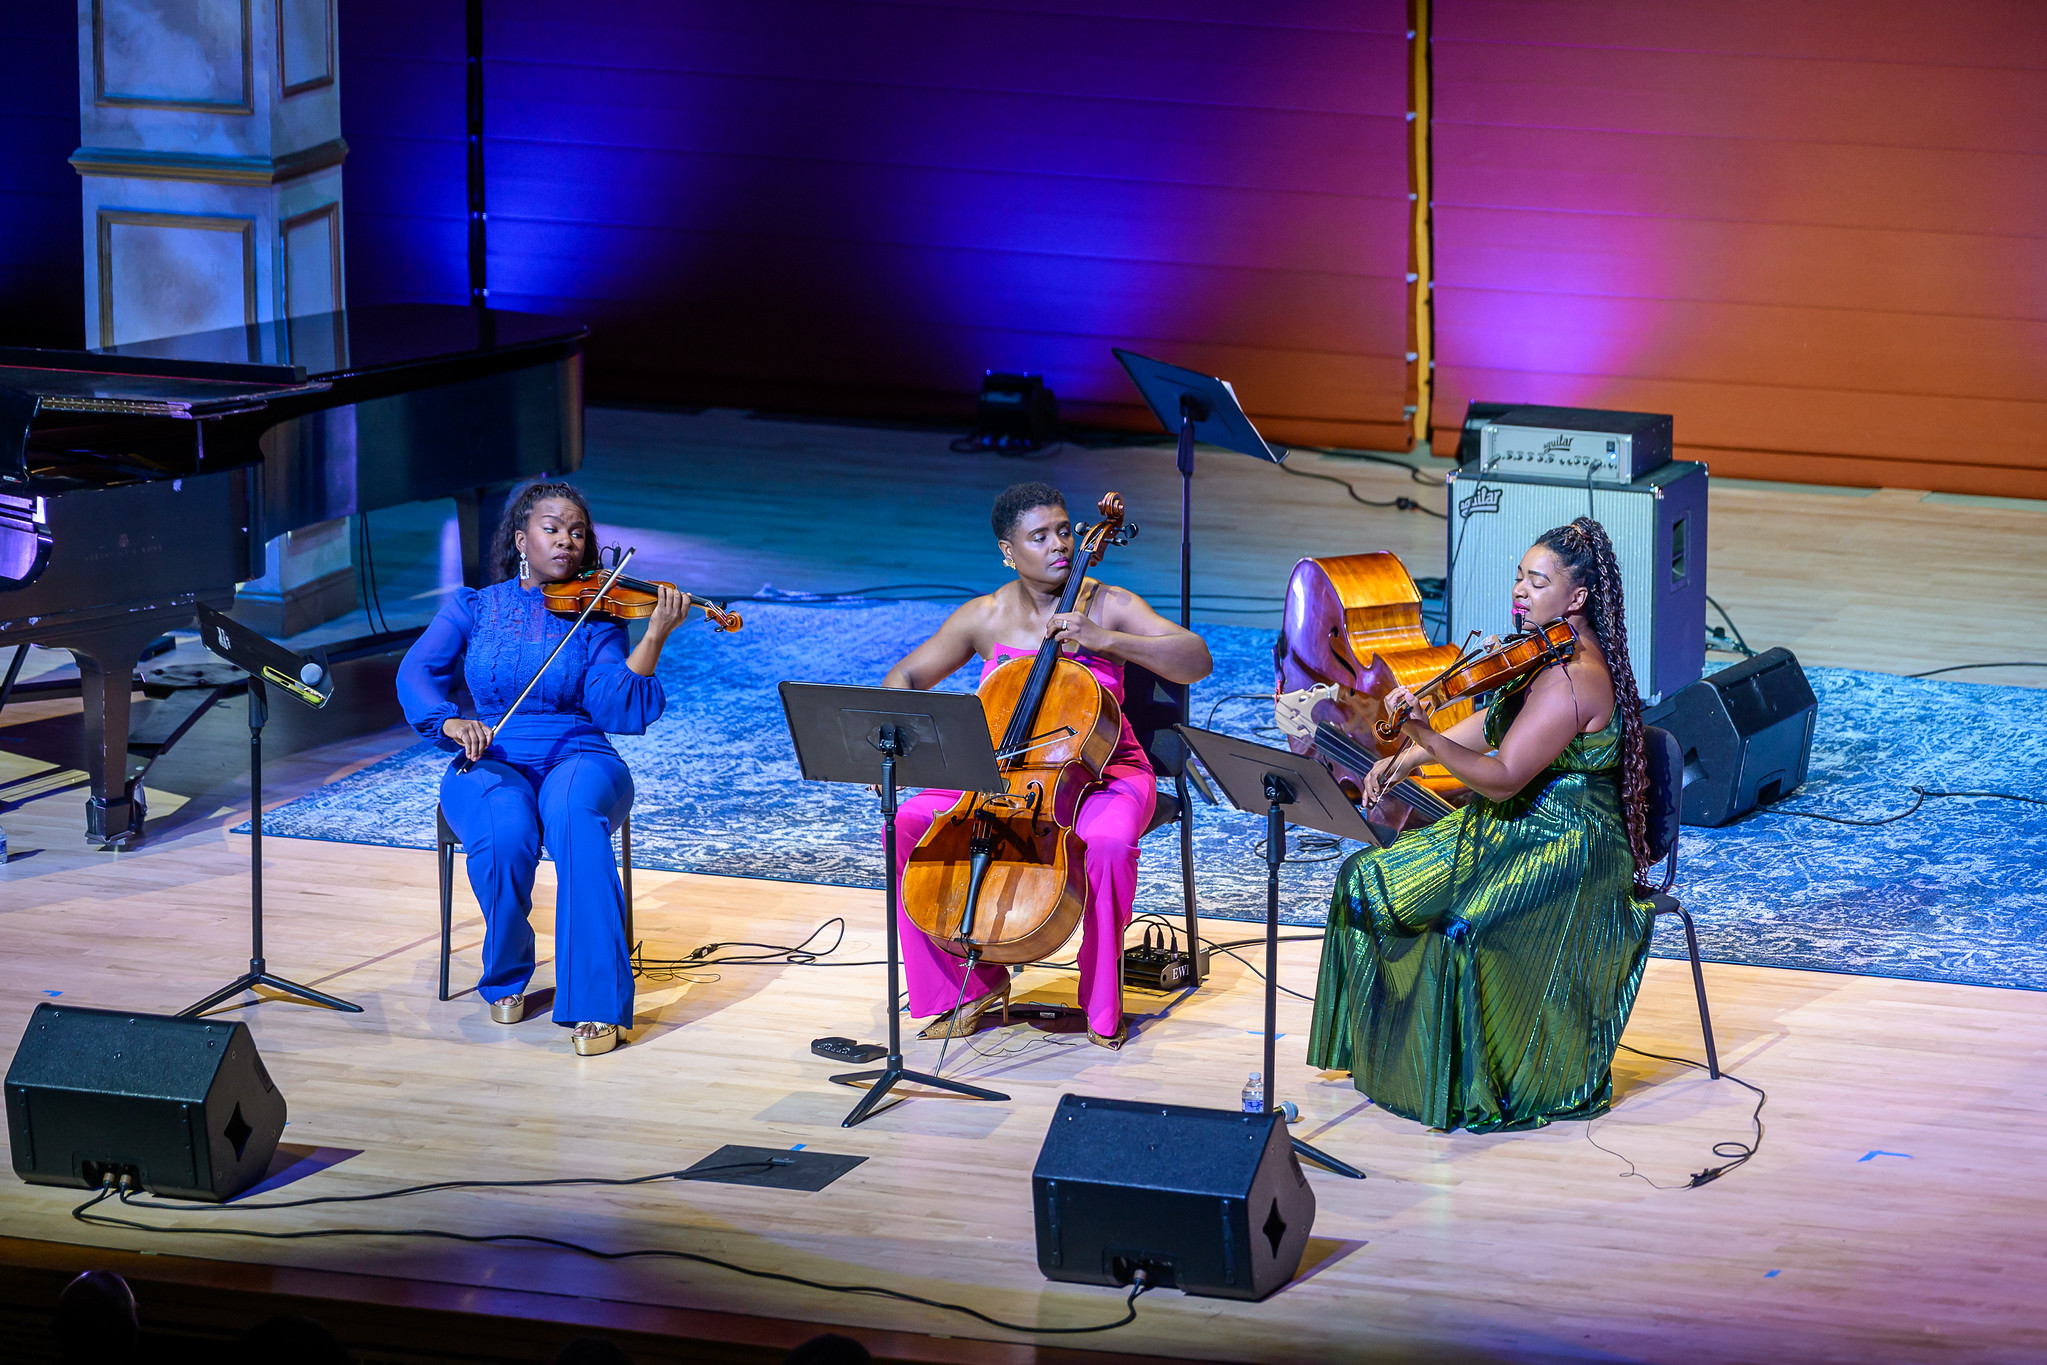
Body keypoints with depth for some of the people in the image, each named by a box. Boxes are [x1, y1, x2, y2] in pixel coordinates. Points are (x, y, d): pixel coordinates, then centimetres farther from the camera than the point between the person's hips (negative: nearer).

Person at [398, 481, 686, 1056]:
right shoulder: (474, 608, 10)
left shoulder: (595, 615, 5)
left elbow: (618, 710, -9)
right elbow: (417, 671, -4)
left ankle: (595, 1003, -36)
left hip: (577, 759, -1)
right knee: (505, 834, -35)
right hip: (491, 764, 1)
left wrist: (655, 636, -21)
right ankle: (506, 975, -5)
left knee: (578, 816, -37)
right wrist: (450, 722, -25)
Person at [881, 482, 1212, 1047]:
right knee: (906, 825, -20)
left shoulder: (1108, 605, -7)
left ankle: (1103, 1001, -15)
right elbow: (902, 679, 6)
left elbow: (1197, 661, -18)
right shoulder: (985, 618, 0)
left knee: (1108, 842, -38)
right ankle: (975, 983, -6)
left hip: (1102, 772, -3)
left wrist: (1105, 640, -29)